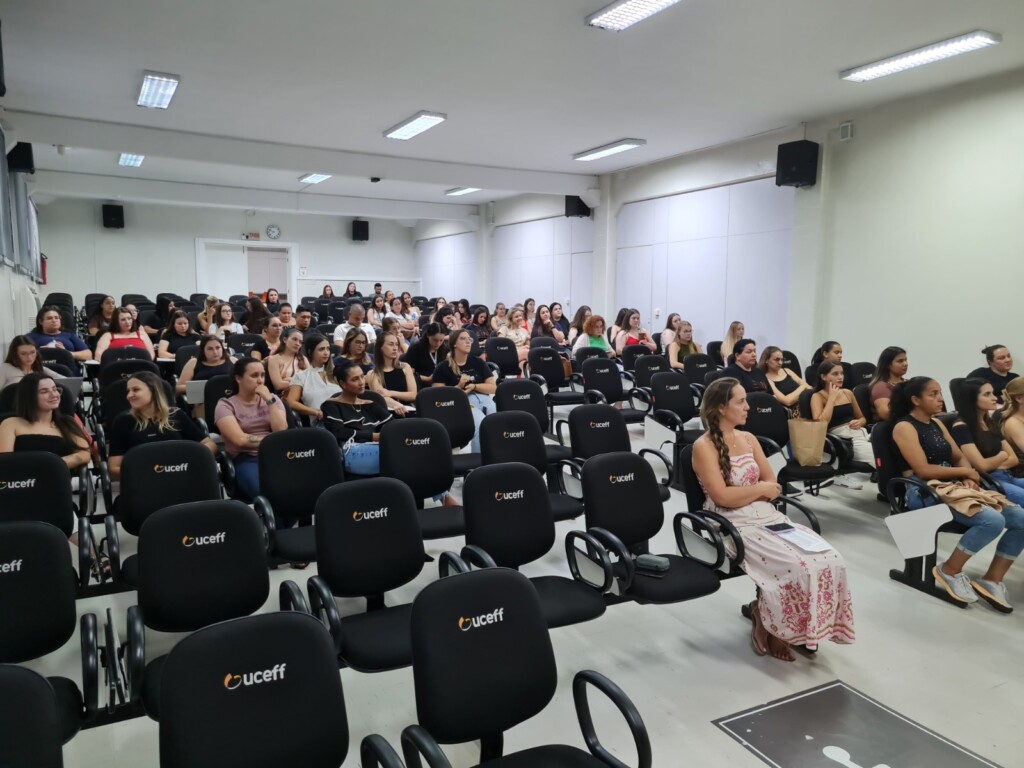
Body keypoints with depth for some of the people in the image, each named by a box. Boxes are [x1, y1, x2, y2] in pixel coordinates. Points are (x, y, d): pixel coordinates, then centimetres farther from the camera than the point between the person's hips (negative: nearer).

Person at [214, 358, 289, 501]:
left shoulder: (272, 399, 16)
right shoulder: (226, 405, 4)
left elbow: (281, 431, -1)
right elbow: (240, 439, -10)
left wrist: (269, 400, -3)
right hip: (245, 460, -3)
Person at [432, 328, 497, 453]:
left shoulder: (478, 362, 19)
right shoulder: (443, 367, 8)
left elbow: (493, 387, 13)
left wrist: (473, 386, -4)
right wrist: (459, 387, -11)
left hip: (484, 399, 4)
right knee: (481, 423, -36)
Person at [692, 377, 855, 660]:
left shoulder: (749, 439, 13)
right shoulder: (704, 446, -9)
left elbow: (773, 486, 11)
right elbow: (721, 497, -17)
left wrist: (743, 495, -9)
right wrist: (759, 489, -5)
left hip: (768, 516, 7)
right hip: (734, 525, -7)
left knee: (831, 560, -14)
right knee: (796, 567, -27)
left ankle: (805, 629, 3)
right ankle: (769, 625, -1)